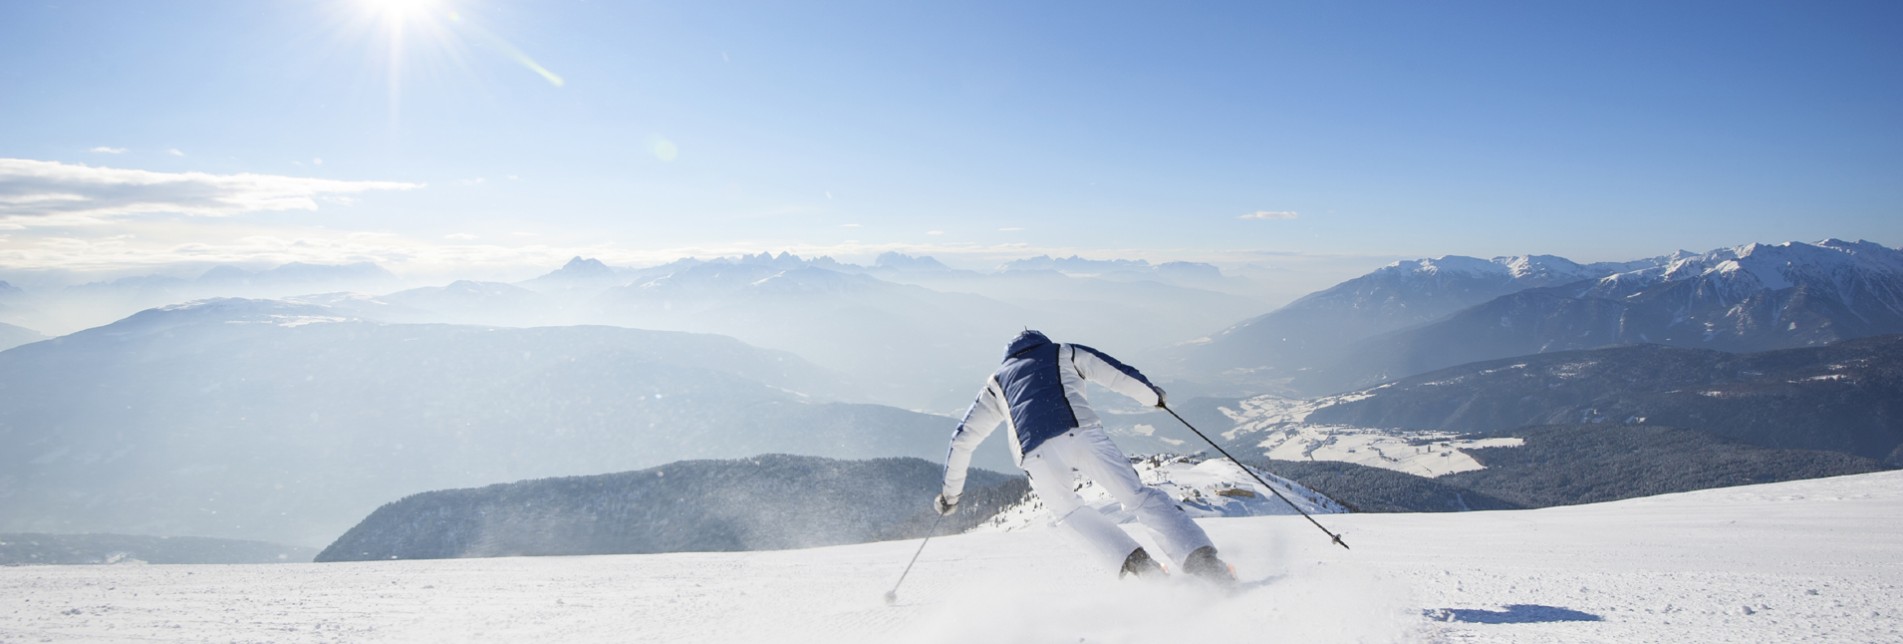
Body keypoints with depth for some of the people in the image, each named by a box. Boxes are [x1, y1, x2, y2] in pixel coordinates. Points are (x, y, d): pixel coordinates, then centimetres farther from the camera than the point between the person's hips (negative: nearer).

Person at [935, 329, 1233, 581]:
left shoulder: (997, 381, 35)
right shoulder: (1063, 353, 32)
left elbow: (963, 438, 34)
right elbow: (1119, 374, 26)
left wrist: (951, 491, 42)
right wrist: (1153, 394, 45)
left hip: (1034, 454, 1)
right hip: (1081, 432, -1)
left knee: (1070, 511, 23)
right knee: (1139, 495, 1)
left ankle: (1136, 564, 5)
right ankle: (1202, 559, -16)